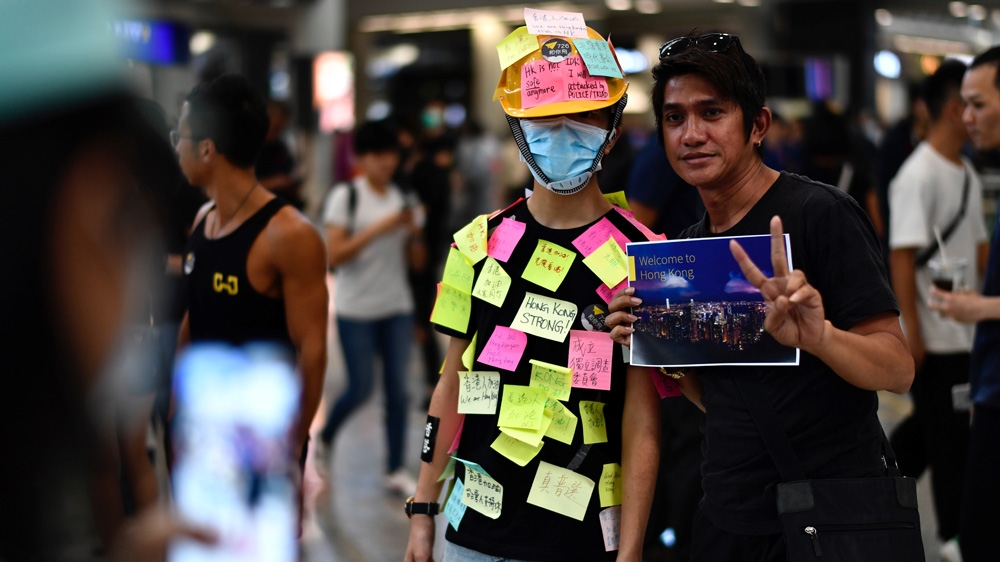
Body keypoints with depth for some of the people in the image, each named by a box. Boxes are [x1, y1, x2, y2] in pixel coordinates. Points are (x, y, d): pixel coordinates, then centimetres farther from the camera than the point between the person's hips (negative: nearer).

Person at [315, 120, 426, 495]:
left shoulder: (402, 199, 8)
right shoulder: (345, 197, -6)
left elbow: (413, 261, 11)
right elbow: (334, 256, -14)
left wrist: (414, 231, -9)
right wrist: (379, 228, -20)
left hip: (397, 307, 4)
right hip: (356, 309, -4)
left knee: (397, 389, 1)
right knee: (361, 388, -2)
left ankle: (396, 471, 8)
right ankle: (323, 440, 25)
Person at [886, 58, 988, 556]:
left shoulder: (968, 175, 10)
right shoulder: (919, 175, -16)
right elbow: (902, 257, -18)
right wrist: (911, 329, -20)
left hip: (965, 329, 8)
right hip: (933, 335, -8)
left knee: (932, 427, 17)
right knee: (949, 438, 2)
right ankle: (954, 534, 14)